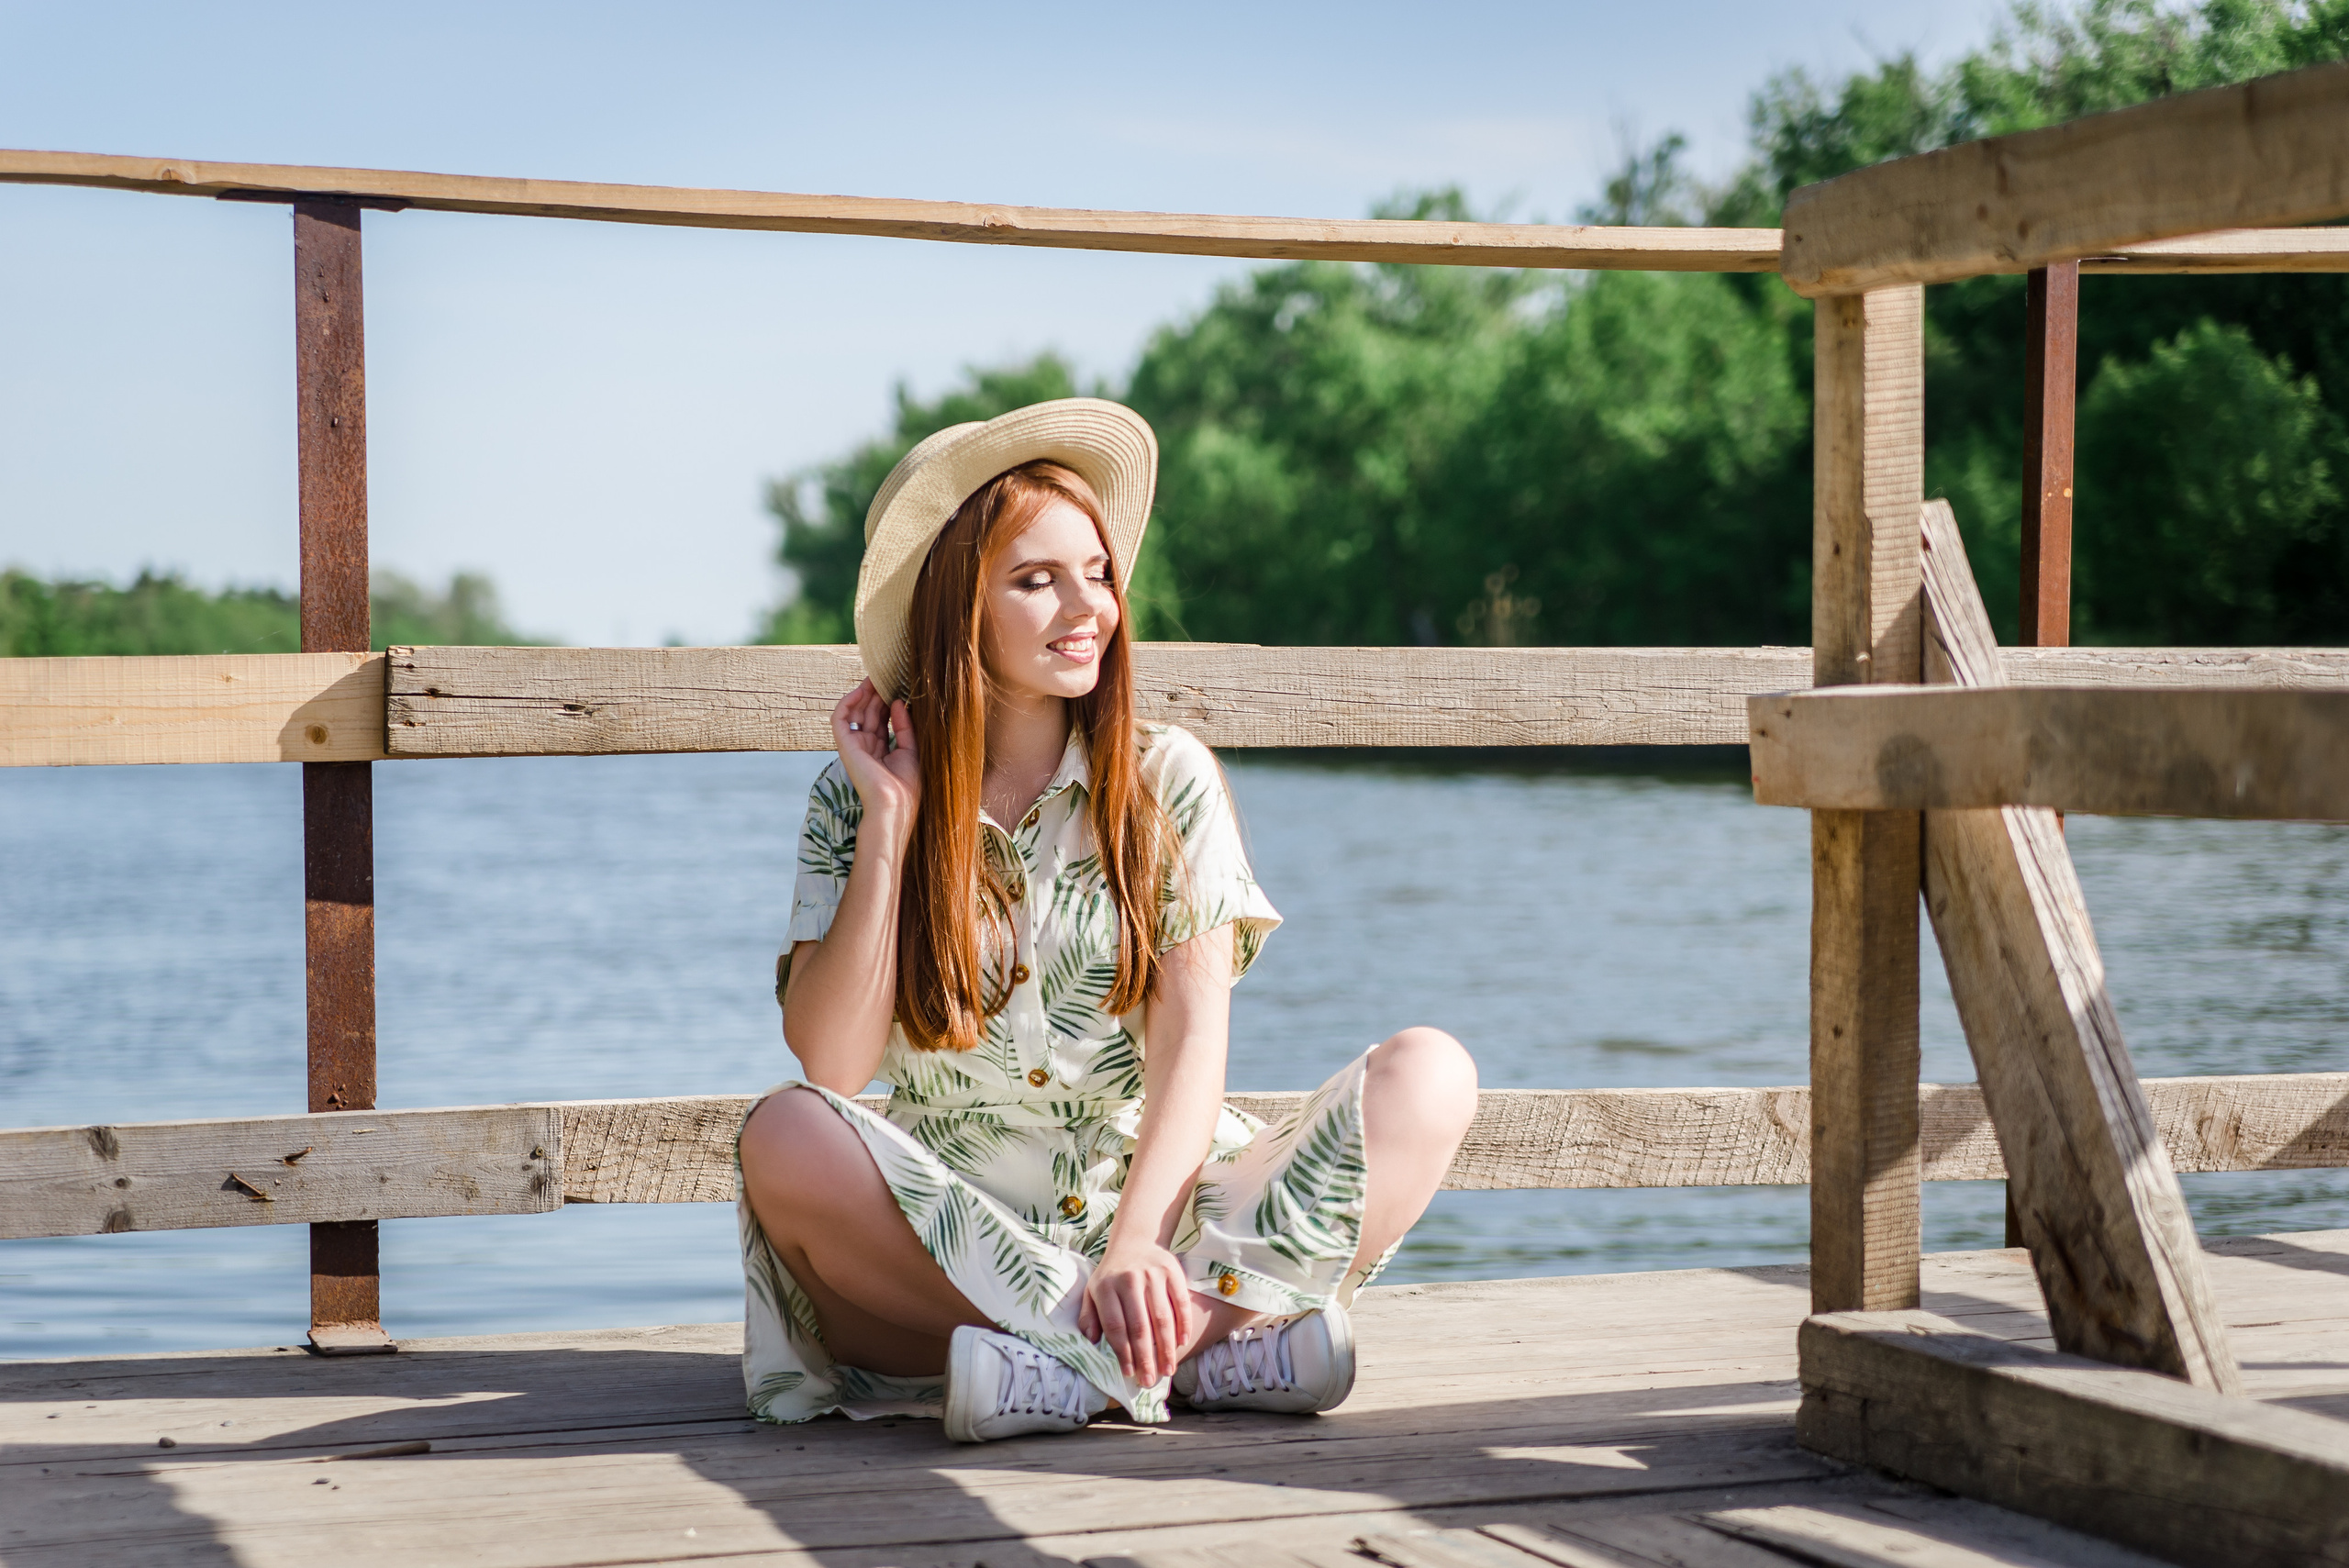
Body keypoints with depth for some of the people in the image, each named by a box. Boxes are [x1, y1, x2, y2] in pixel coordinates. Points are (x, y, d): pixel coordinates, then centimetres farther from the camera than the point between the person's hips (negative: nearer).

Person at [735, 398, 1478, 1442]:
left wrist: (1136, 1240, -24)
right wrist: (891, 818, -9)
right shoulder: (852, 801, 4)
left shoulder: (1168, 780, 5)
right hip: (949, 1239, -1)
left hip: (1157, 1210, 1)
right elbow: (832, 1066, -8)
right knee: (787, 1135, -32)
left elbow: (1192, 1032, -6)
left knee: (1429, 1075, -20)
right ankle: (1225, 1347, -32)